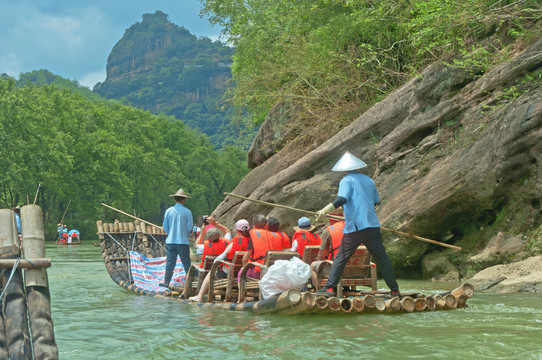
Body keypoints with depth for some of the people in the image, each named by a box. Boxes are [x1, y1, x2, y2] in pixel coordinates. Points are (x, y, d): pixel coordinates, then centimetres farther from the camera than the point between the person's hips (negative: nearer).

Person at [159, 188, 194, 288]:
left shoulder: (169, 211, 1)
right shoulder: (187, 212, -4)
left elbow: (165, 227, 6)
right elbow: (190, 227, -2)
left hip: (170, 241, 2)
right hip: (183, 241, -2)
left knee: (170, 261, 6)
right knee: (186, 262, 5)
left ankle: (166, 282, 7)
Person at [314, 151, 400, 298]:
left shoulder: (347, 181, -2)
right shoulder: (368, 180, 16)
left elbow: (341, 199, -19)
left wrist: (325, 210, -23)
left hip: (355, 227, -5)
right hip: (373, 226, 5)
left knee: (341, 258, 2)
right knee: (382, 258, 9)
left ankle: (330, 287, -2)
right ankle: (394, 289, 10)